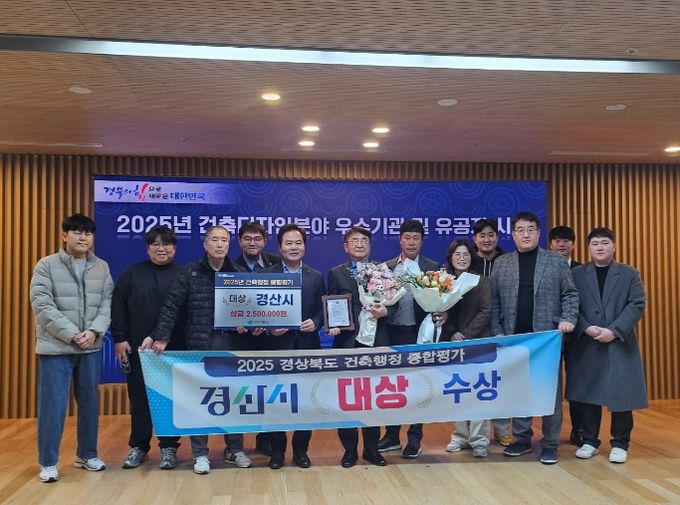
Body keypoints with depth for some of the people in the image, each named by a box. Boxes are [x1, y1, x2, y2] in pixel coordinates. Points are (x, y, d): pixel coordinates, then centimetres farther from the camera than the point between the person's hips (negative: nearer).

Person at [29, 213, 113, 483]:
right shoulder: (46, 266, -3)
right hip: (55, 348, -3)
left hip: (91, 348, 4)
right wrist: (73, 335, -17)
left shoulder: (102, 267, 7)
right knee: (53, 405, 0)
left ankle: (87, 455, 26)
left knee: (89, 402, 11)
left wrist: (94, 331, -14)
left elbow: (108, 302, 2)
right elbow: (43, 306, -11)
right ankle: (48, 463, 13)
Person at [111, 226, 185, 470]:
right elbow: (118, 307, 3)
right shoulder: (132, 273, 5)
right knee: (139, 400, 8)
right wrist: (119, 339, -4)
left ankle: (168, 447, 17)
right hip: (138, 348, 1)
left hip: (173, 349, -1)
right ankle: (138, 447, 21)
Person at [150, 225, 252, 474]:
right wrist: (161, 337, -10)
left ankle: (234, 449, 22)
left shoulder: (238, 274, 6)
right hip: (200, 344, -2)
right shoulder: (190, 273, -1)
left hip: (232, 344, 2)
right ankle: (200, 453, 15)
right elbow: (171, 307, -4)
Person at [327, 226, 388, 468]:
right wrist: (332, 325, -13)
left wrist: (384, 310, -15)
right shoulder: (336, 273, 8)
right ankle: (350, 449, 17)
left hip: (376, 342, 1)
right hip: (347, 342, 0)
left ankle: (371, 448, 20)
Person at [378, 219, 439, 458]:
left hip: (419, 332, -2)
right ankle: (392, 436, 22)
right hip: (392, 332, 2)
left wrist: (443, 314, -17)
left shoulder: (433, 268, 4)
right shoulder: (386, 267, 8)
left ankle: (414, 439, 15)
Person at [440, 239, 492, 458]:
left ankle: (479, 440, 1)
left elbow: (485, 312, -4)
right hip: (451, 344, 3)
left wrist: (466, 335, -11)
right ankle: (460, 436, 14)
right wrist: (452, 334, -10)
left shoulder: (482, 281, 3)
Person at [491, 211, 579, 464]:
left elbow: (570, 294, 5)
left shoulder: (557, 261, 5)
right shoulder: (501, 263, 8)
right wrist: (498, 332, 0)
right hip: (513, 339, 2)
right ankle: (522, 438, 19)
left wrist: (568, 319, -10)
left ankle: (550, 444, 13)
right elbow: (494, 301, 7)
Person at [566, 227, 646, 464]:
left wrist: (614, 331, -14)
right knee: (588, 394, 5)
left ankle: (619, 444, 15)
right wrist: (586, 328, -16)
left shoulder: (630, 274, 6)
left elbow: (637, 305, -3)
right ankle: (589, 441, 18)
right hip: (585, 345, 0)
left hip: (620, 344, 0)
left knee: (621, 395, 2)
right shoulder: (576, 274, 6)